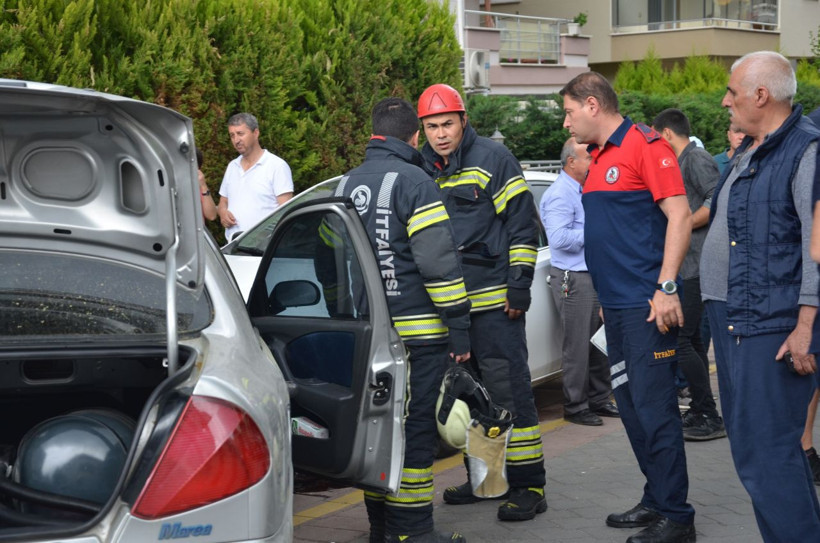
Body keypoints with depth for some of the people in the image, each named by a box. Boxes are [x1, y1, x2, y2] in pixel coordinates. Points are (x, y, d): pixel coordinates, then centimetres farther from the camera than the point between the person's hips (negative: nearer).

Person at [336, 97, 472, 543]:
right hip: (415, 330, -7)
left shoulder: (347, 184, 13)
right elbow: (438, 260, -16)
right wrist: (459, 325, -11)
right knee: (414, 426, -3)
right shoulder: (412, 180, -11)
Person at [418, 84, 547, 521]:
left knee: (508, 388, -7)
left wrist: (520, 283, -12)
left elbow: (523, 222, -6)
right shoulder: (422, 169, 13)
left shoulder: (492, 159, -4)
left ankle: (528, 484, -2)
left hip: (493, 300, -6)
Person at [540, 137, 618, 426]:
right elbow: (558, 238, -26)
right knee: (577, 345, -4)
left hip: (595, 276, 9)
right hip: (574, 279, -9)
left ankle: (599, 399, 24)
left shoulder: (586, 191, 17)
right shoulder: (560, 195, -14)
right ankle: (575, 406, 4)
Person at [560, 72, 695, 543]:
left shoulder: (644, 145, -9)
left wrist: (666, 288, -21)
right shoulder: (600, 158, 17)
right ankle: (656, 501, 22)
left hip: (646, 305, -9)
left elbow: (679, 215, -16)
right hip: (616, 307, 9)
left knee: (653, 407, -7)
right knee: (631, 407, 13)